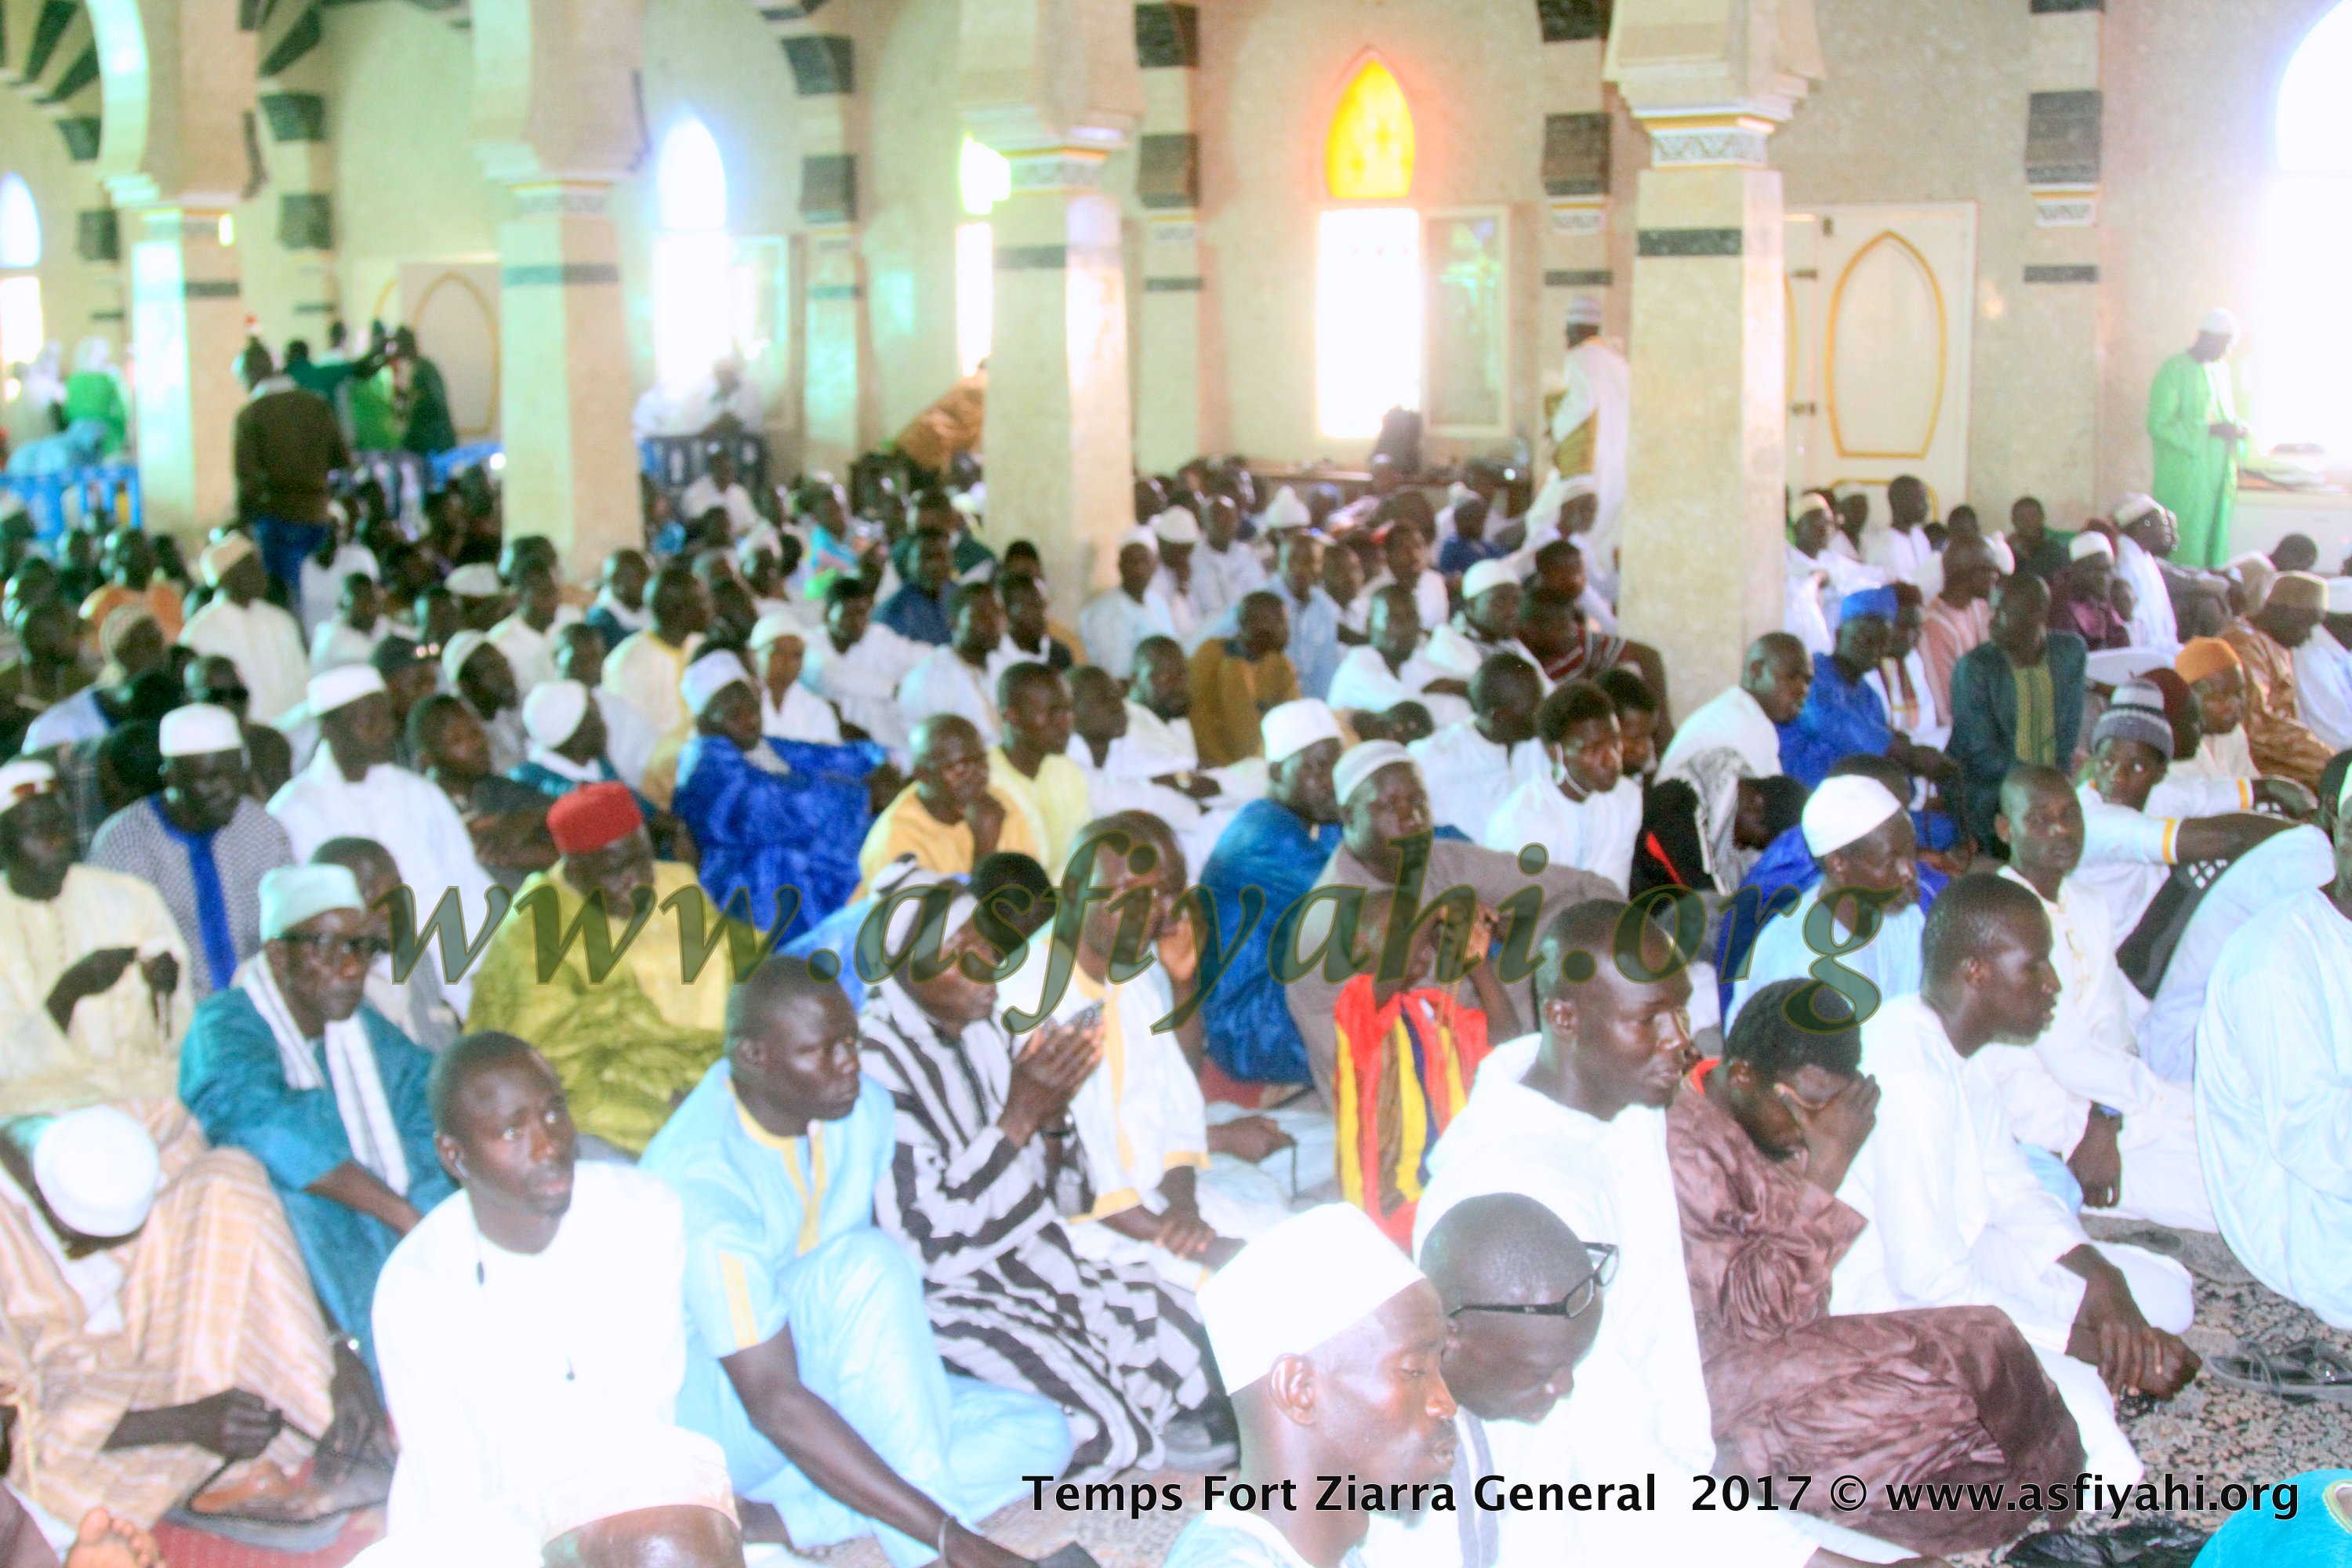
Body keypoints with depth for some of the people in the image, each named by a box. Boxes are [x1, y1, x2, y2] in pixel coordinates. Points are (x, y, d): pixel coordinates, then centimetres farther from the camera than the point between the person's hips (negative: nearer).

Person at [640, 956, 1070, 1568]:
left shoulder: (864, 1108, -5)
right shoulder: (702, 1177, -28)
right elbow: (773, 1403, -35)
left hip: (822, 1385, 8)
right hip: (705, 1418, -8)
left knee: (1039, 1434, -10)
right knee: (866, 1262, -33)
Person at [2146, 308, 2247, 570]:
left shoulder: (2220, 367, 13)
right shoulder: (2173, 371, -11)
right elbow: (2158, 425, -17)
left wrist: (2237, 427, 6)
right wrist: (2210, 430, -21)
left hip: (2218, 473, 7)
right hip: (2184, 477, -7)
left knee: (2216, 542, 7)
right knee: (2187, 546, -7)